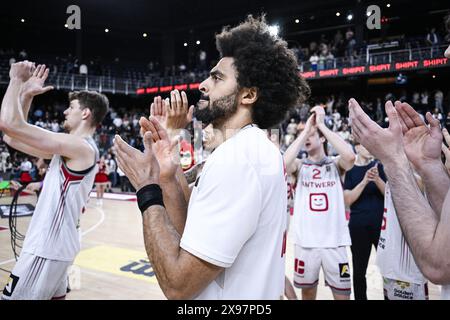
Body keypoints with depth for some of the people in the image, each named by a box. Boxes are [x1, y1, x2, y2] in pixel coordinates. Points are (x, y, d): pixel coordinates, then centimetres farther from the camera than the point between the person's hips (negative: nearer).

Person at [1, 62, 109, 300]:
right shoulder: (70, 148, 12)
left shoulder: (80, 146, -17)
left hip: (46, 248, -10)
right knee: (55, 297, 19)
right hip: (53, 244, 10)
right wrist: (26, 94, 11)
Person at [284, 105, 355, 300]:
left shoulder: (335, 164, 3)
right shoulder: (300, 165, 5)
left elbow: (350, 157, -20)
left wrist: (321, 125, -15)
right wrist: (305, 129, -14)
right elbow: (284, 163, -18)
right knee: (307, 291, 13)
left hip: (334, 241, -1)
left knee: (342, 294, 6)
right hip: (306, 241, 1)